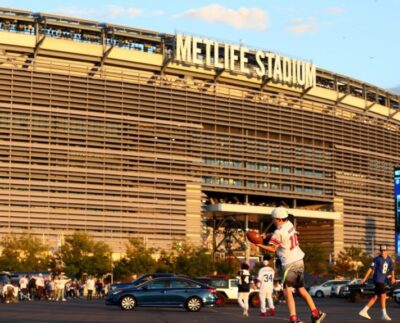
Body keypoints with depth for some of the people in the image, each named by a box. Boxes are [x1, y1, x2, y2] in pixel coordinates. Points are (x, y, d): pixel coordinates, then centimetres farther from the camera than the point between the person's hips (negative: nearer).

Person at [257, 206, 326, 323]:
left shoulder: (279, 232, -19)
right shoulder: (289, 224, 5)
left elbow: (272, 249, -13)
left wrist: (259, 245, -8)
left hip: (290, 264, -9)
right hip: (299, 261, 9)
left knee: (287, 290, -8)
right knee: (301, 289, 19)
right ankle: (316, 313, 22)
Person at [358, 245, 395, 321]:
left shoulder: (389, 259, 12)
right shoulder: (377, 259, -5)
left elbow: (392, 269, 10)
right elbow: (371, 268, -5)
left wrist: (393, 278, -7)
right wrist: (365, 278, -7)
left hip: (382, 280, 7)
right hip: (378, 279, -7)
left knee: (376, 297, 8)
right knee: (383, 295, -11)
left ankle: (364, 311, 13)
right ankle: (384, 315, -7)